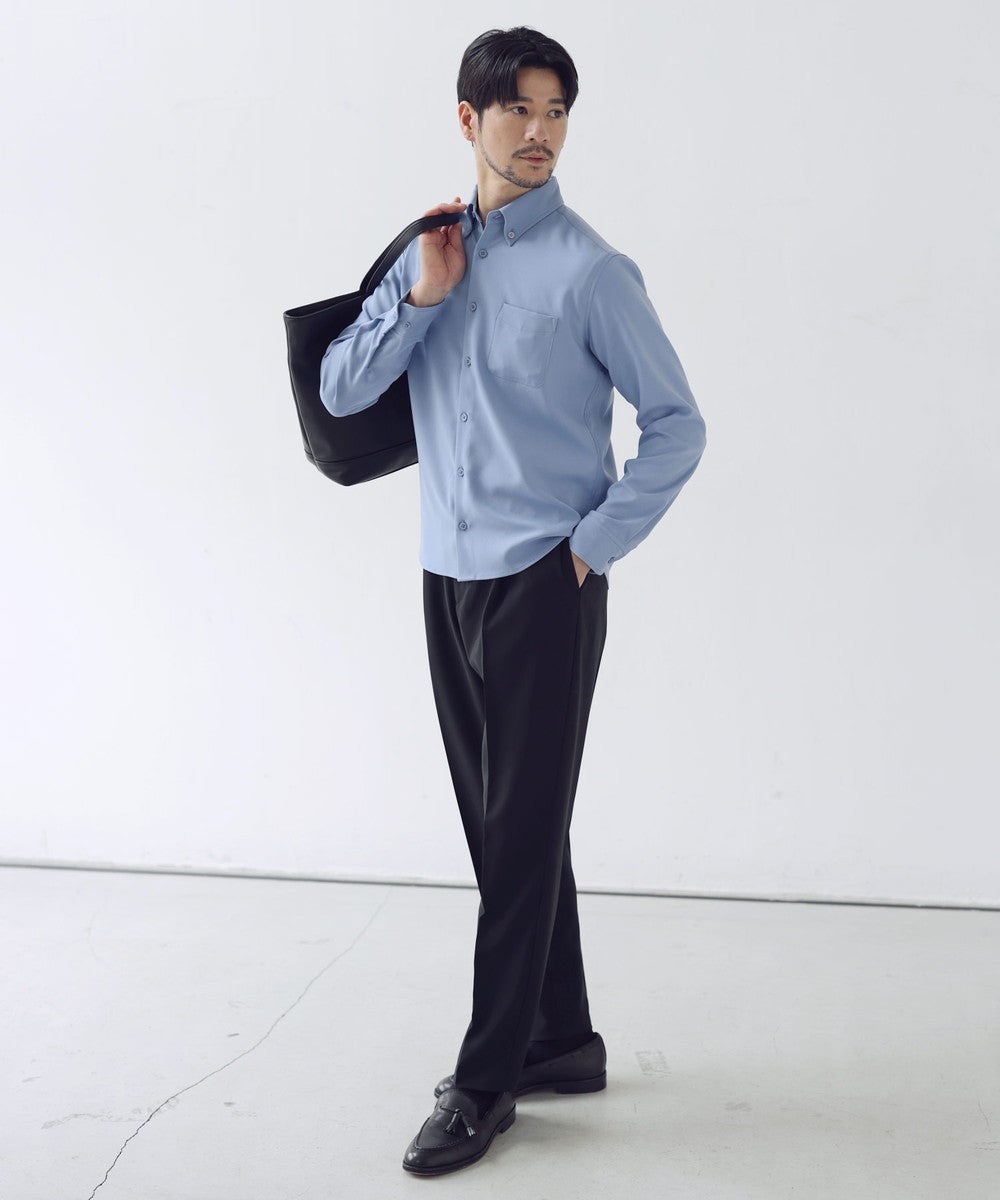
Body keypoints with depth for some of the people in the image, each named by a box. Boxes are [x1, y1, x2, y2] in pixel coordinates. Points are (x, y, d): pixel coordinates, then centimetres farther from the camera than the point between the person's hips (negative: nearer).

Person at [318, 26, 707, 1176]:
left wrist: (595, 542, -9)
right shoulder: (428, 253, 10)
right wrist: (421, 298, -7)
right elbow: (341, 390, 4)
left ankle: (487, 1080, 10)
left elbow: (677, 424, -4)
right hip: (450, 578, 6)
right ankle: (564, 1039, 28)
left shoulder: (588, 270, -7)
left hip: (543, 585, -6)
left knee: (521, 833, -1)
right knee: (499, 826, 13)